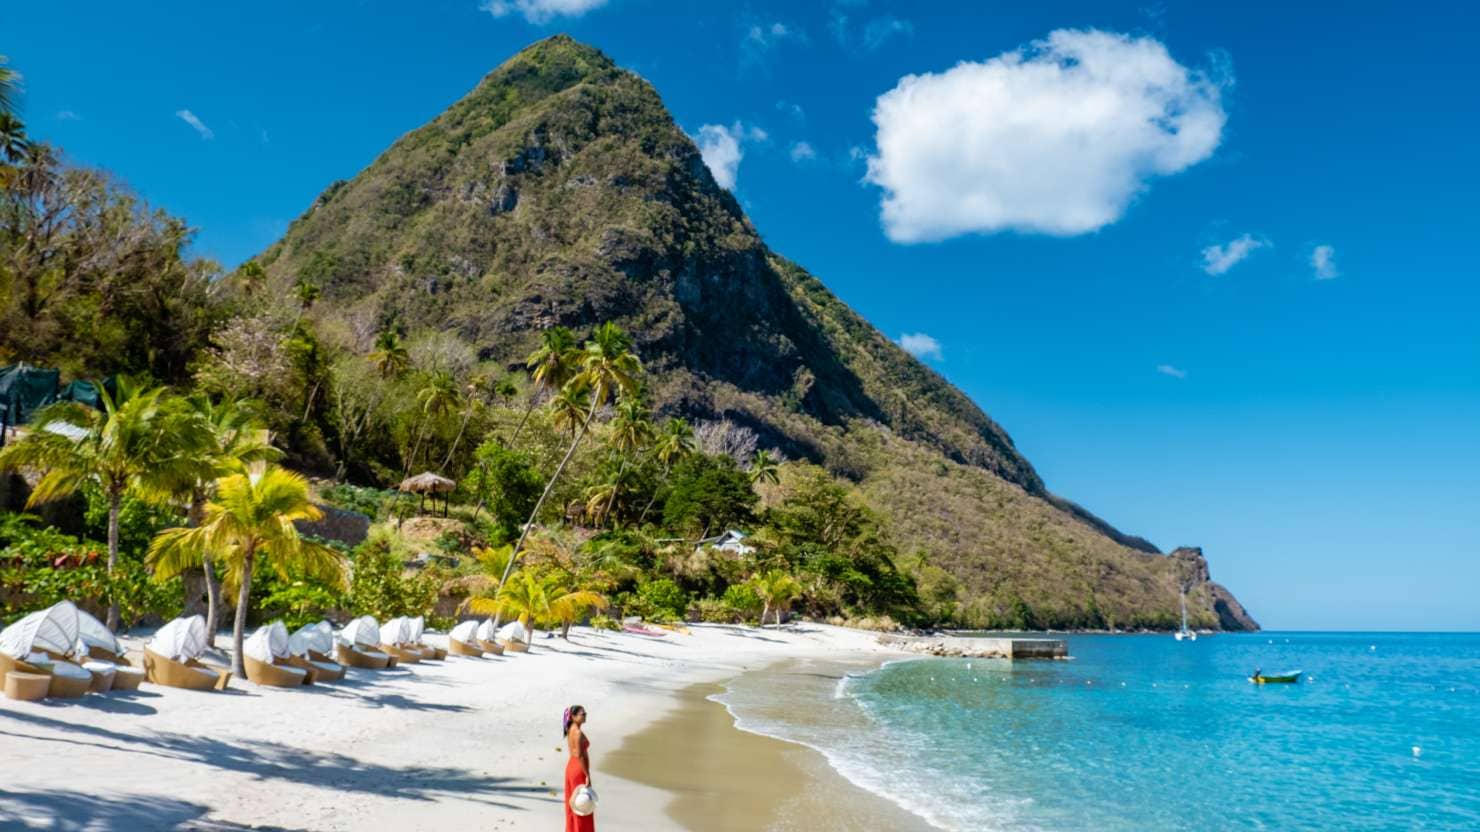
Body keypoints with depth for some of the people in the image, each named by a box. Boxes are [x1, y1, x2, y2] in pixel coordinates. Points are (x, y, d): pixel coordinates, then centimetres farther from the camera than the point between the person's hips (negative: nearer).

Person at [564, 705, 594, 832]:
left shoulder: (571, 730, 7)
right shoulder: (578, 733, -23)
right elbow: (580, 756, -24)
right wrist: (587, 775, -20)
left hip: (571, 767, 10)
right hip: (579, 771, -10)